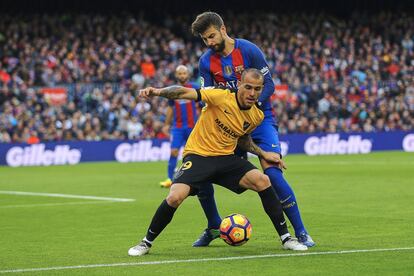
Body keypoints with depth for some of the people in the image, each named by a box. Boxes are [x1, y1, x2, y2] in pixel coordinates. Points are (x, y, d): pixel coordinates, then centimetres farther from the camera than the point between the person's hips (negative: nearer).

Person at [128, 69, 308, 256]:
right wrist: (159, 92, -38)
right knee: (175, 197, -25)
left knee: (262, 181, -17)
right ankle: (146, 243, -1)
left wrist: (263, 154, 13)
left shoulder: (257, 116, 2)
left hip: (226, 157, 4)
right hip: (198, 155, -4)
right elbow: (185, 93, -23)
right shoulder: (222, 97, -16)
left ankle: (285, 238, -3)